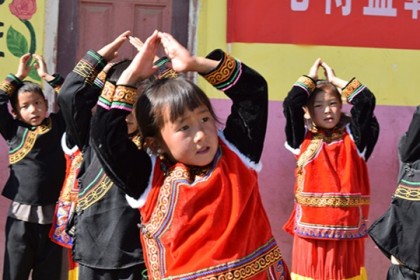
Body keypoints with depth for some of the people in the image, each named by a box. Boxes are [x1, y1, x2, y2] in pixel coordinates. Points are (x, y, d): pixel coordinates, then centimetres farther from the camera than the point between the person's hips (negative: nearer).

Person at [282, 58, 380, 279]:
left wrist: (335, 80, 4)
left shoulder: (353, 138, 4)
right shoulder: (304, 139, 3)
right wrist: (311, 77, 4)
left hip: (347, 229, 1)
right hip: (311, 228, 0)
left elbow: (367, 101, -6)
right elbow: (290, 105, -8)